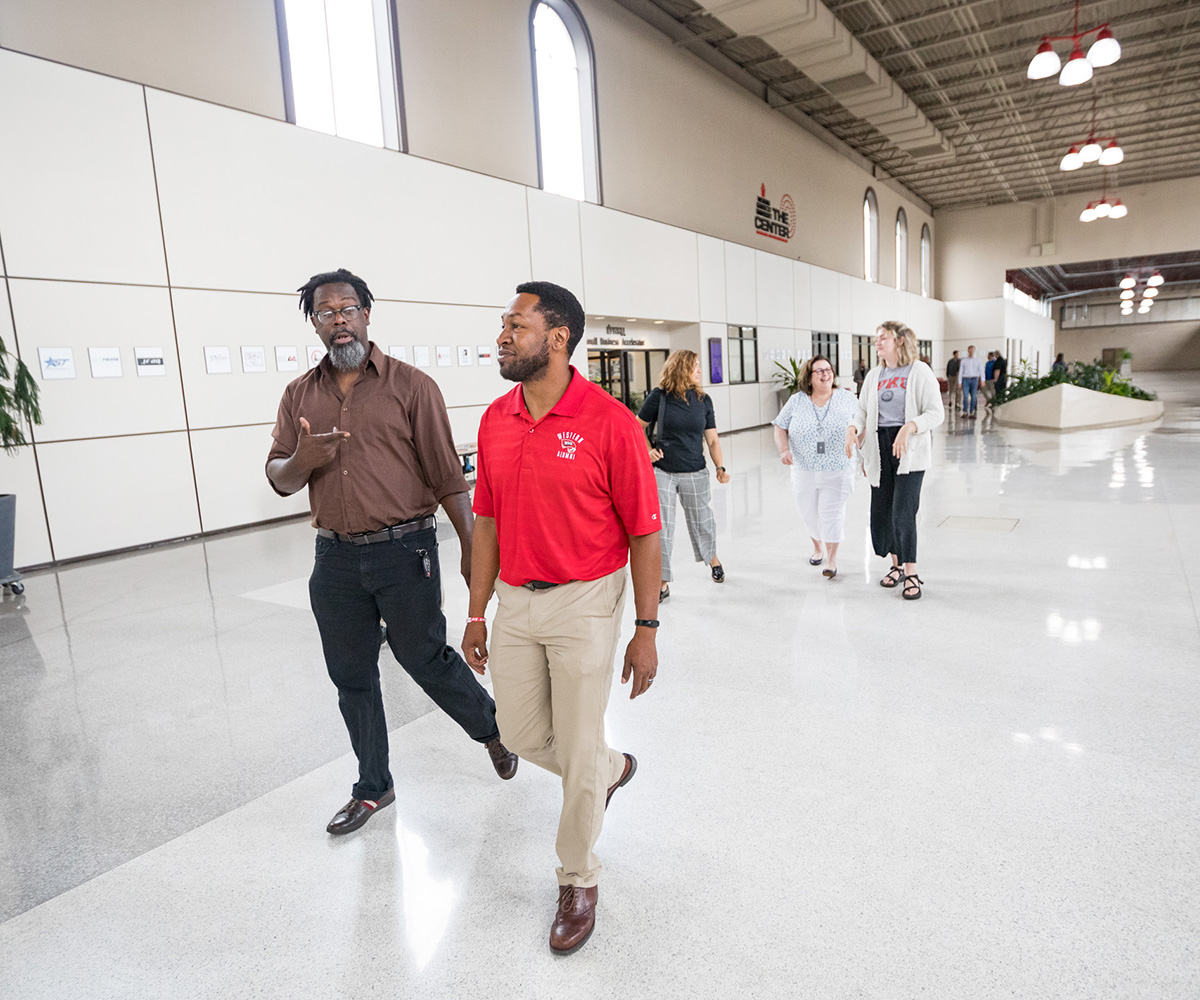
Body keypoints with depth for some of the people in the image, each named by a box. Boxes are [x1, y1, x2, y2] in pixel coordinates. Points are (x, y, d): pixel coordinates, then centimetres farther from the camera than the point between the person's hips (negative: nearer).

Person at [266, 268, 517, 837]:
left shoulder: (411, 386, -4)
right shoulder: (299, 396, 9)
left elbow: (446, 474, -5)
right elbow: (278, 479, 10)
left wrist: (472, 549, -6)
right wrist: (301, 462, -14)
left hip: (403, 551, -4)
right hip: (335, 557, 5)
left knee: (425, 658, 4)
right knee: (351, 675, 14)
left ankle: (492, 727, 34)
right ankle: (373, 787, 34)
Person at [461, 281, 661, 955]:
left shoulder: (610, 423, -16)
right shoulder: (495, 420, 3)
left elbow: (644, 534, -12)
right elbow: (488, 521, 9)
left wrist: (646, 631, -11)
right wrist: (477, 612, 10)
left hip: (585, 603, -6)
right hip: (515, 602, 6)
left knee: (579, 751, 6)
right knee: (521, 734, 18)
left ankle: (579, 881, 31)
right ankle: (612, 769, 48)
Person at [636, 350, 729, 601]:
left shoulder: (703, 400, 3)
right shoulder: (659, 396, -6)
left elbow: (712, 440, 5)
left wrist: (720, 468, -6)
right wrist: (645, 451, -9)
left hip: (695, 474, 2)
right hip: (662, 472, -2)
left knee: (702, 522, 14)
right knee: (660, 528, -2)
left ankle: (712, 558, 44)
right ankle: (662, 583, 11)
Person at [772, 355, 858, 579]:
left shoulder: (847, 399, 1)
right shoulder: (796, 401, 1)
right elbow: (780, 427, 5)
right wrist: (784, 450, -11)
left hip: (837, 472, -2)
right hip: (804, 472, 2)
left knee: (832, 513, -4)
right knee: (809, 513, 12)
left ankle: (831, 559, 9)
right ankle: (817, 546, 40)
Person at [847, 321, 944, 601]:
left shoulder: (919, 371, -3)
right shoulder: (874, 375, 13)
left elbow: (936, 413, -8)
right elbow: (863, 409, 14)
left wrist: (908, 427, -24)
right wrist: (852, 428, -6)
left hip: (909, 449, -5)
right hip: (880, 447, 6)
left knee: (903, 512, -11)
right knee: (881, 511, 8)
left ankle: (911, 575, 2)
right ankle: (897, 566, 26)